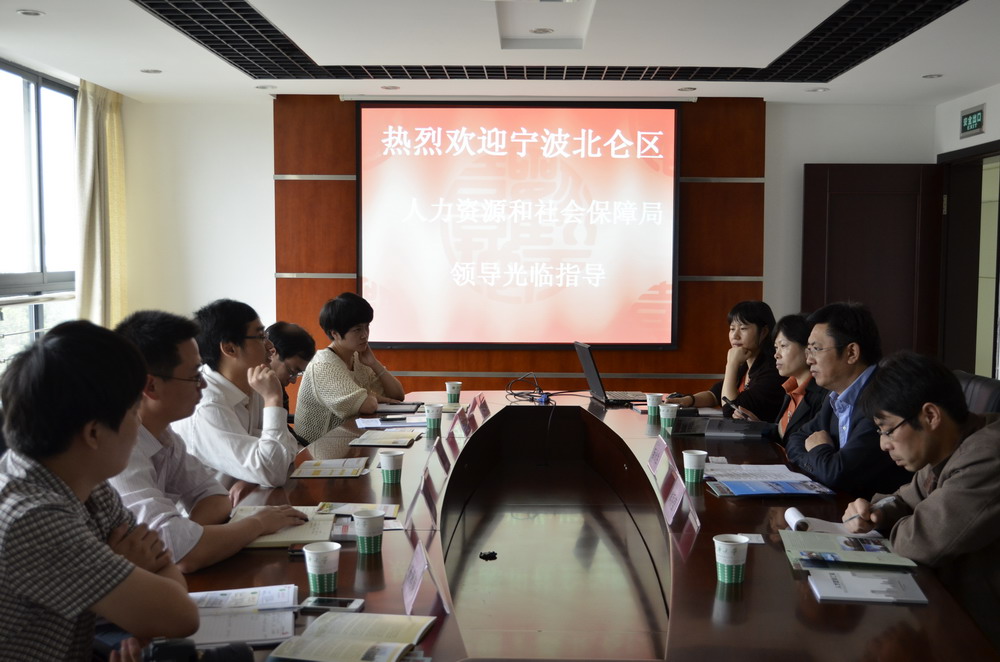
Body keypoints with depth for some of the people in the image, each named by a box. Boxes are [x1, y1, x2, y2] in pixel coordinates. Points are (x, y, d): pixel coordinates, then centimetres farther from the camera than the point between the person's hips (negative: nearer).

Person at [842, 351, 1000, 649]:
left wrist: (889, 529, -5)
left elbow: (921, 540, -27)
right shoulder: (947, 449, 3)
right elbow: (911, 499, 19)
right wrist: (879, 512, -3)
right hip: (951, 608, 8)